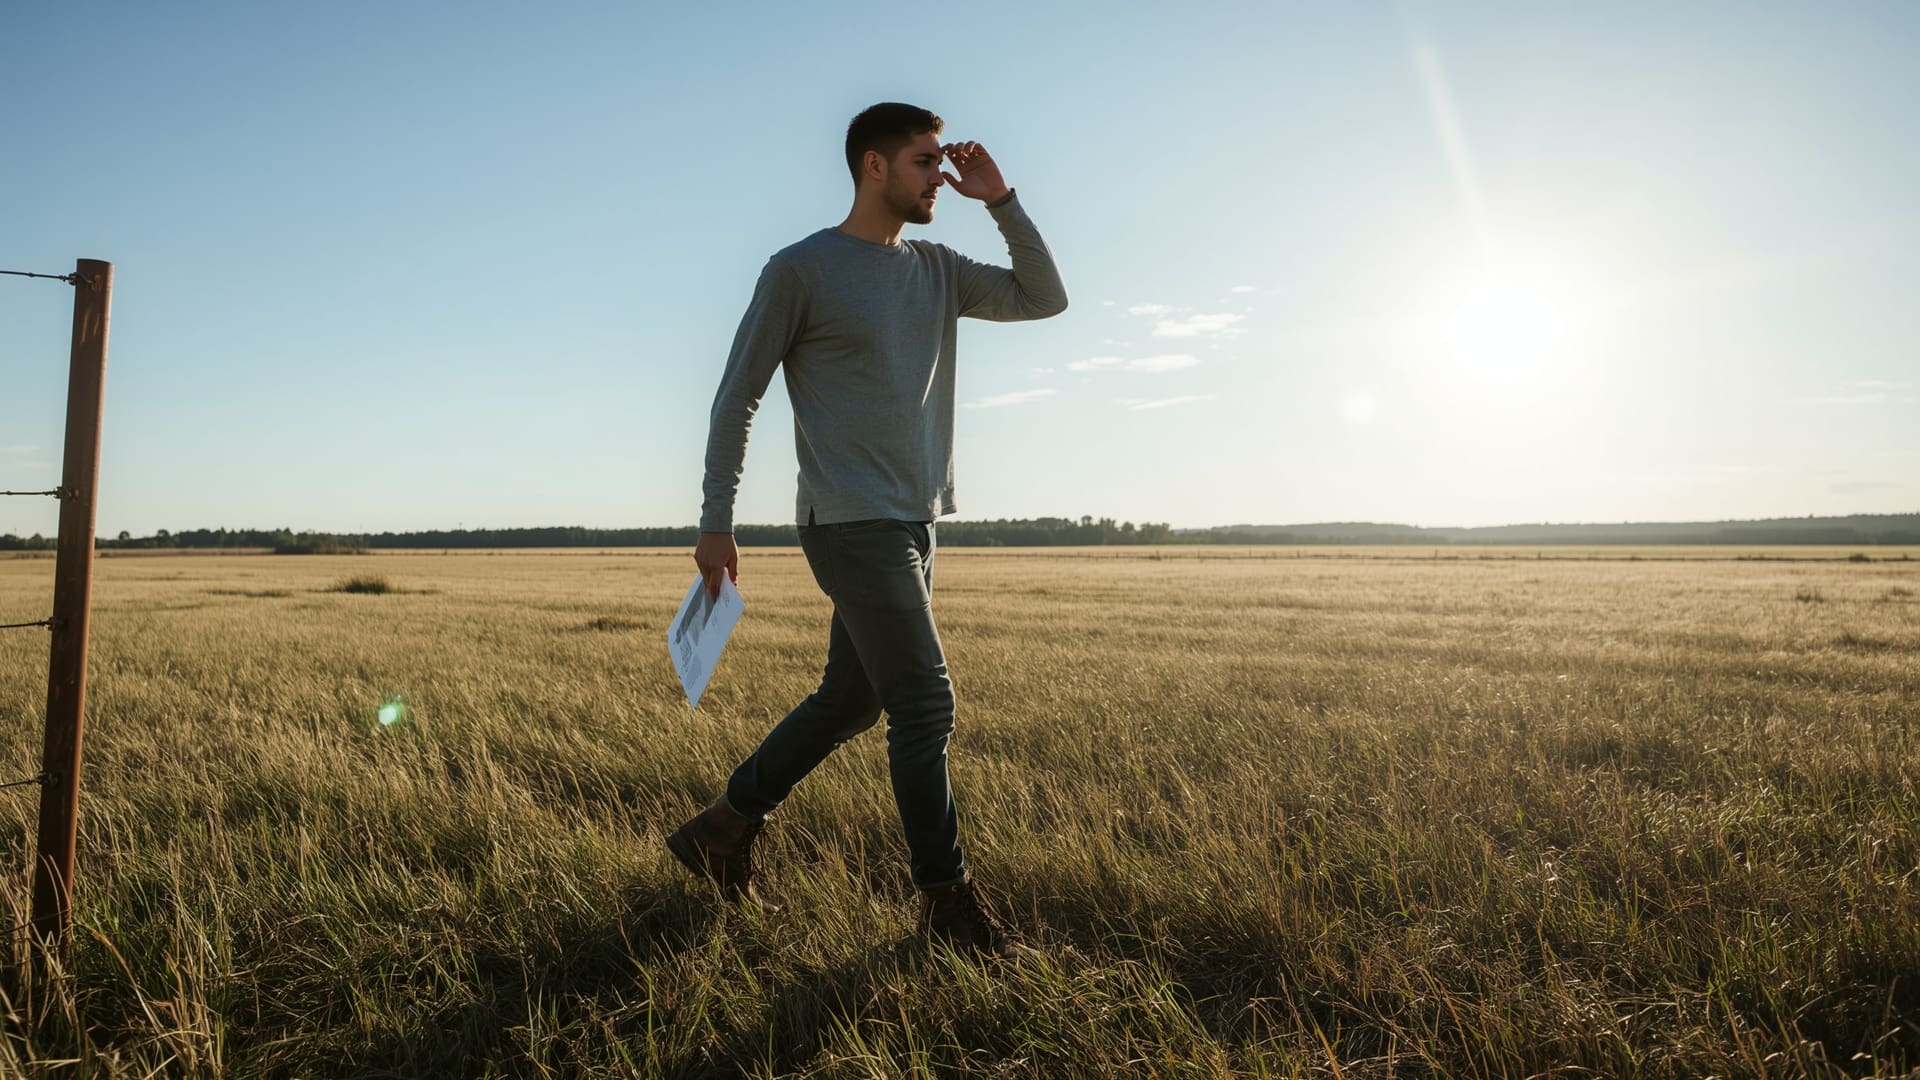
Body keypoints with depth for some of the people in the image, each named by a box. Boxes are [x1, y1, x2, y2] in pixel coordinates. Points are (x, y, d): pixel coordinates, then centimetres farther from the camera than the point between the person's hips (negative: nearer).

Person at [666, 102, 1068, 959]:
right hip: (853, 526, -8)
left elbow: (1044, 300, 14)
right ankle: (949, 902, 7)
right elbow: (736, 397, -3)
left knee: (850, 698, 13)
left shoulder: (936, 270, 13)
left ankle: (722, 833, 29)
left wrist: (1001, 202, 5)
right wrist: (715, 523, -5)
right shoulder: (800, 270, -6)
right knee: (925, 705, -8)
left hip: (913, 524, 8)